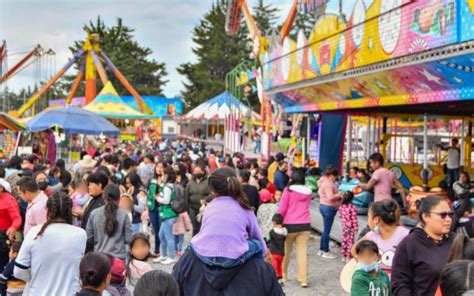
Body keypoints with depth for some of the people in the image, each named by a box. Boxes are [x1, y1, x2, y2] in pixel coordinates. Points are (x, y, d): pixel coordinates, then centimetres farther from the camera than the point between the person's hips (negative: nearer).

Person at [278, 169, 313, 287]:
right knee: (302, 251, 1)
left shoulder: (288, 190, -6)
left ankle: (283, 275, 26)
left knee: (286, 251, 13)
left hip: (290, 224, -2)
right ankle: (303, 279, -2)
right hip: (305, 225, 2)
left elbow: (282, 209, -5)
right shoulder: (308, 192, 6)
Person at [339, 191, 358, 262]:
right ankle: (348, 257, 6)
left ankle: (343, 257, 23)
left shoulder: (341, 206, -3)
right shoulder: (352, 208, -19)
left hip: (344, 227, 5)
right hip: (351, 228, -5)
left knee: (344, 241, 15)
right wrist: (355, 228, -10)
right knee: (350, 242, 3)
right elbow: (354, 219, -16)